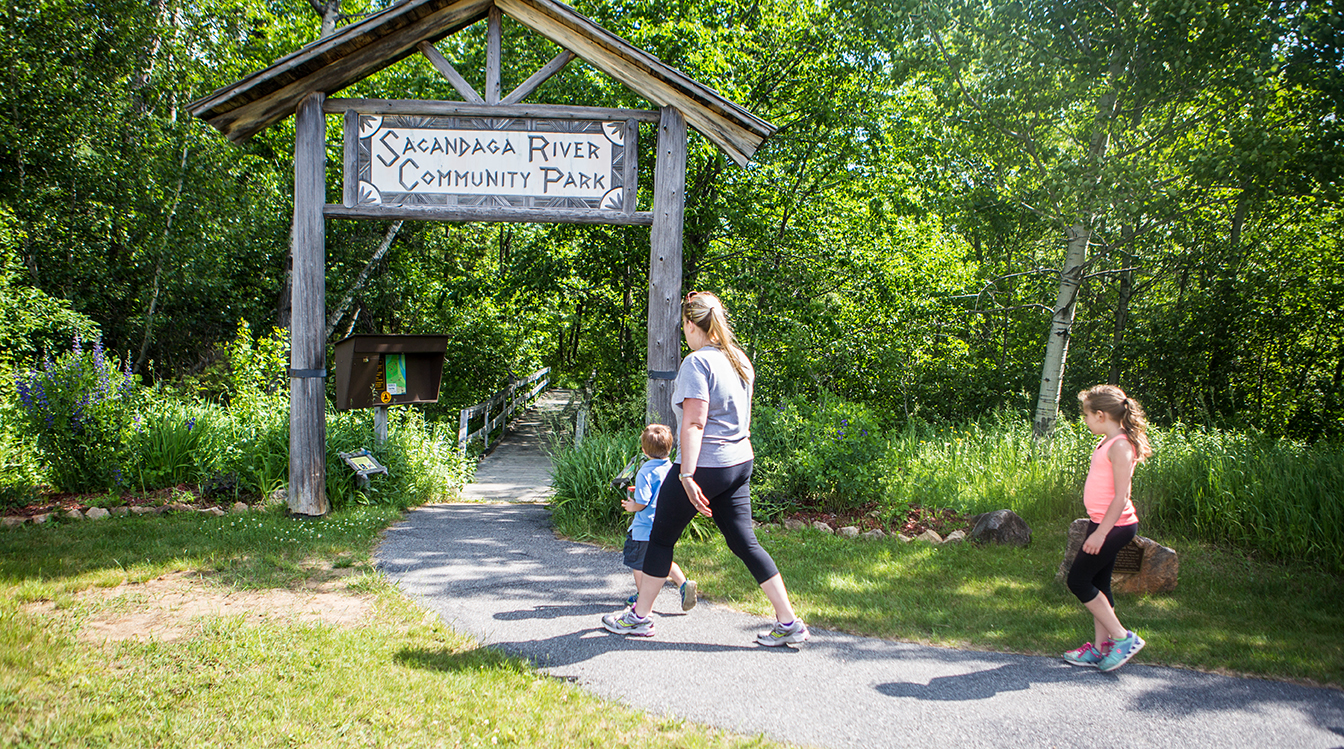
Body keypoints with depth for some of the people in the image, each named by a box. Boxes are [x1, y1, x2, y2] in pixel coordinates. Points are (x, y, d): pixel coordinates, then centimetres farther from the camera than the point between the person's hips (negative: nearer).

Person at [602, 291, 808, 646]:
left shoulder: (697, 362, -16)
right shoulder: (740, 360, 10)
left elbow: (694, 423, -23)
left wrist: (687, 475, -25)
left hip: (704, 466, -8)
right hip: (740, 462, 8)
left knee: (662, 537, 9)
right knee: (744, 542, 10)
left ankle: (640, 616, 21)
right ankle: (789, 621, 7)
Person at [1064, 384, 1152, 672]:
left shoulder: (1120, 446, -18)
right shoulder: (1108, 442, 11)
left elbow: (1121, 496, -22)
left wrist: (1101, 532, -23)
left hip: (1115, 525, -10)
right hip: (1103, 522, 10)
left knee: (1078, 580, -4)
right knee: (1097, 584, 12)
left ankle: (1123, 638, 2)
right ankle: (1102, 648, 19)